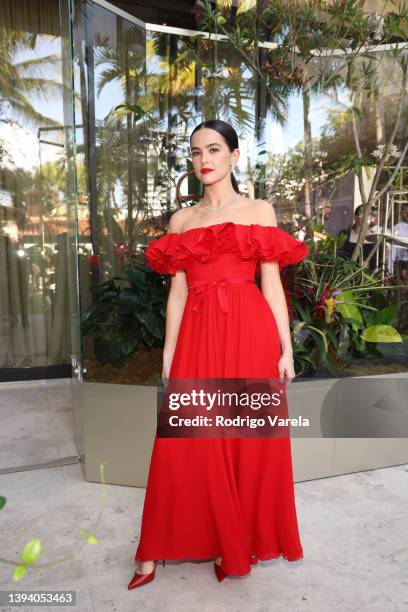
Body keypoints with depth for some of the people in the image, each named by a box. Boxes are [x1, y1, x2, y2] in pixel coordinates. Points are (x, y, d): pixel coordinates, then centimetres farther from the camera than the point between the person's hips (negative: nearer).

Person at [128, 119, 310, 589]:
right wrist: (168, 351, 5)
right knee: (190, 442, 5)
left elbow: (272, 284, 3)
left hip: (249, 333, -1)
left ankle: (240, 541, 30)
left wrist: (285, 349, -1)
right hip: (198, 335, 2)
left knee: (249, 439, 7)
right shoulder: (181, 220, 13)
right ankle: (156, 548, 22)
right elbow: (178, 290, 9)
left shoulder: (259, 211, 7)